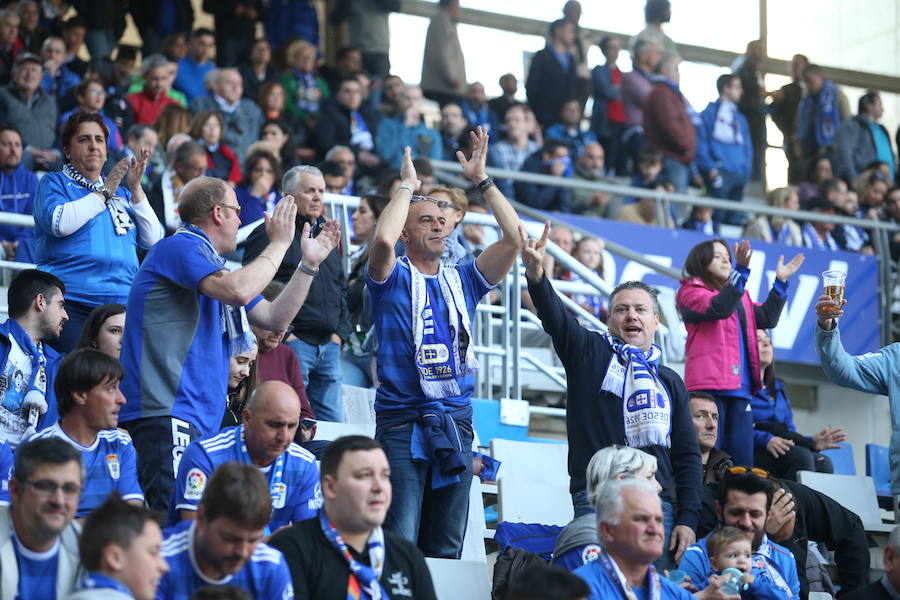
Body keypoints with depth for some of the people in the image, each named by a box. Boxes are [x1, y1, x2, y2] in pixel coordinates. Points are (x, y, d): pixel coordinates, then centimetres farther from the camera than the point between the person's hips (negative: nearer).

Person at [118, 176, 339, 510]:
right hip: (165, 416, -11)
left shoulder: (213, 265, 25)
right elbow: (239, 292, -22)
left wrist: (309, 264, 22)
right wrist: (279, 244, -8)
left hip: (200, 420, 11)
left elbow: (275, 318, 27)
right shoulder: (179, 248, -6)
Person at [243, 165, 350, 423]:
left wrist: (339, 332, 14)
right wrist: (282, 333, -15)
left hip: (328, 347, 7)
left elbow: (341, 288, 27)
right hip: (291, 343, -7)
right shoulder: (269, 234, -4)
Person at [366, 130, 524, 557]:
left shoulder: (463, 280, 16)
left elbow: (515, 238, 6)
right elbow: (382, 241, -19)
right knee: (400, 546, -12)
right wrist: (406, 186, -4)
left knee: (446, 549, 6)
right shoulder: (393, 278, 4)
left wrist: (481, 180, 5)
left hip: (456, 422, 5)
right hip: (403, 421, -5)